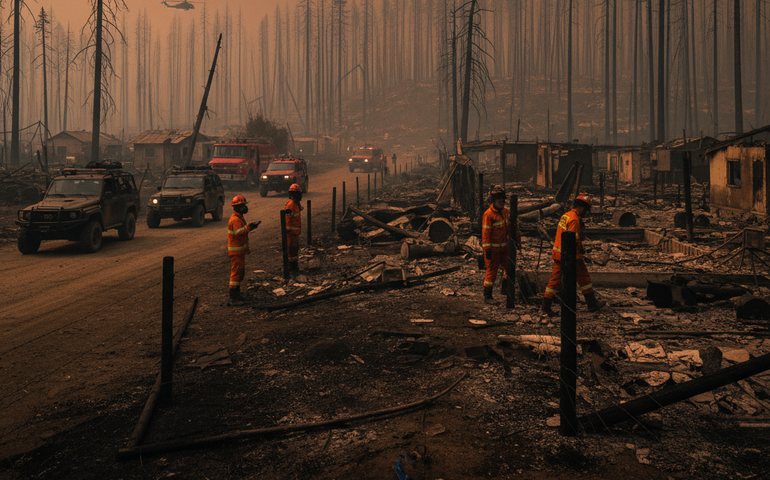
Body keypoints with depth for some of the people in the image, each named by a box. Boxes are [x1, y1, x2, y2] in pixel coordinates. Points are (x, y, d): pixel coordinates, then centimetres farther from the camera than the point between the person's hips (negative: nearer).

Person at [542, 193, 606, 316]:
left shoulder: (565, 215, 12)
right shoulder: (574, 219, -17)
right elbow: (573, 240, -23)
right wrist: (578, 258, -22)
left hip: (558, 254, 8)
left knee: (555, 279, 6)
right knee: (584, 278, 8)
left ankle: (546, 308, 2)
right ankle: (592, 304, 21)